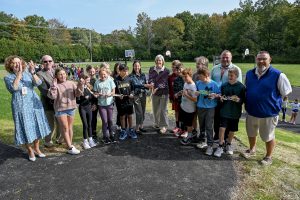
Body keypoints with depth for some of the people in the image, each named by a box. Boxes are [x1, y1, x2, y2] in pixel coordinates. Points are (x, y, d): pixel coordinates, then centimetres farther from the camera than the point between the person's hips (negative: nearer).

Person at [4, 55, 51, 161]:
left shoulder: (27, 74, 4)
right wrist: (19, 73, -25)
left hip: (35, 104, 2)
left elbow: (38, 82, -13)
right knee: (26, 129, 3)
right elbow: (14, 87, -21)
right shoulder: (8, 77, -1)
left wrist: (33, 72, -29)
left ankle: (37, 149, 27)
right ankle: (30, 151, 22)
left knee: (37, 127, 9)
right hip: (21, 107, -2)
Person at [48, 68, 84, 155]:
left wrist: (80, 86, -15)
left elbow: (78, 94, 0)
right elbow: (52, 96, -16)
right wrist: (54, 85, -23)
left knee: (70, 127, 13)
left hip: (71, 108, 4)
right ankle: (70, 148, 3)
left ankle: (70, 144, 26)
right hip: (60, 109, -3)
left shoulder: (71, 83, 4)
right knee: (65, 128, -1)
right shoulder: (55, 85, -5)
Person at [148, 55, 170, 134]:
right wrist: (151, 83, -31)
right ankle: (157, 123, 34)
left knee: (163, 110, -2)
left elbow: (164, 82, -16)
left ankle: (164, 126, 10)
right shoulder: (152, 69, 5)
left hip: (164, 93, -4)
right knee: (155, 109, 16)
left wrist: (157, 88, -28)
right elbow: (150, 78, -8)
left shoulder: (166, 71, -7)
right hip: (154, 92, 4)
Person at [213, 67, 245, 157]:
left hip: (235, 112, -1)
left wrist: (238, 99, -23)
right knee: (222, 128, -6)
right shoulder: (224, 85, 0)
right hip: (224, 111, 1)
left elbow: (243, 100, -3)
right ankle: (220, 146, 8)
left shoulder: (241, 87, -7)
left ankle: (228, 144, 35)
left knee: (232, 130, 13)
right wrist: (221, 98, -10)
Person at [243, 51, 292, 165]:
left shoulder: (278, 75, -16)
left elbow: (286, 92, -6)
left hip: (269, 113, -5)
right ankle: (252, 150, 47)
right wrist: (247, 102, 9)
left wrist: (272, 101, -2)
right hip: (251, 111, 5)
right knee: (251, 133, 23)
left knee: (268, 137, 12)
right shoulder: (249, 74, 0)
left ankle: (268, 157, 34)